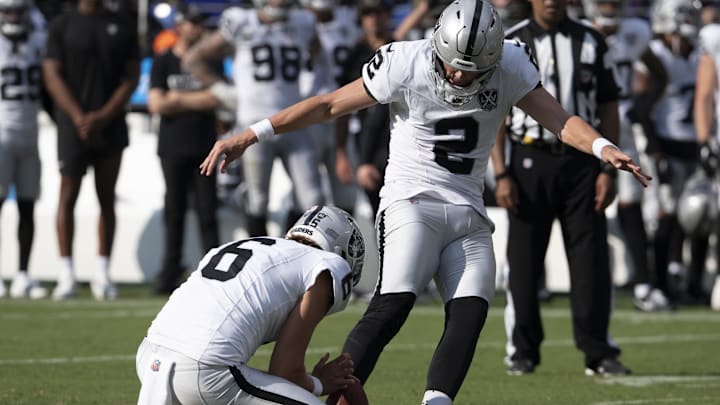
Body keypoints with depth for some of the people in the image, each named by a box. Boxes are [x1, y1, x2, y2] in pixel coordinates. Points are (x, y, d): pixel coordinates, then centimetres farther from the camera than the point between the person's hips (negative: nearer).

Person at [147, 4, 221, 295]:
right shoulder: (163, 63, 5)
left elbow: (217, 99, -5)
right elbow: (156, 105, -6)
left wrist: (178, 99, -6)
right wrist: (197, 100, -5)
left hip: (204, 146, 1)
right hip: (173, 148, -1)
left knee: (207, 211, -3)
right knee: (174, 210, 1)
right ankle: (170, 273, 4)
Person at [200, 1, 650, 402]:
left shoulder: (510, 66, -1)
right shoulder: (405, 65, -10)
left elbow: (559, 118, 0)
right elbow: (327, 105, -3)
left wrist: (602, 147, -21)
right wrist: (249, 136, -4)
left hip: (468, 213, 4)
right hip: (411, 203, -4)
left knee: (470, 313, -15)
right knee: (393, 304, -23)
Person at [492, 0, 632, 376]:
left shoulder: (591, 42, 7)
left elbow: (608, 109, 8)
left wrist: (609, 169, 0)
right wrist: (501, 175, -7)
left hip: (581, 161, 1)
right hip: (530, 161, -1)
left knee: (592, 259, -1)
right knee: (524, 260, 2)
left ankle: (598, 352, 4)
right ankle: (522, 351, 11)